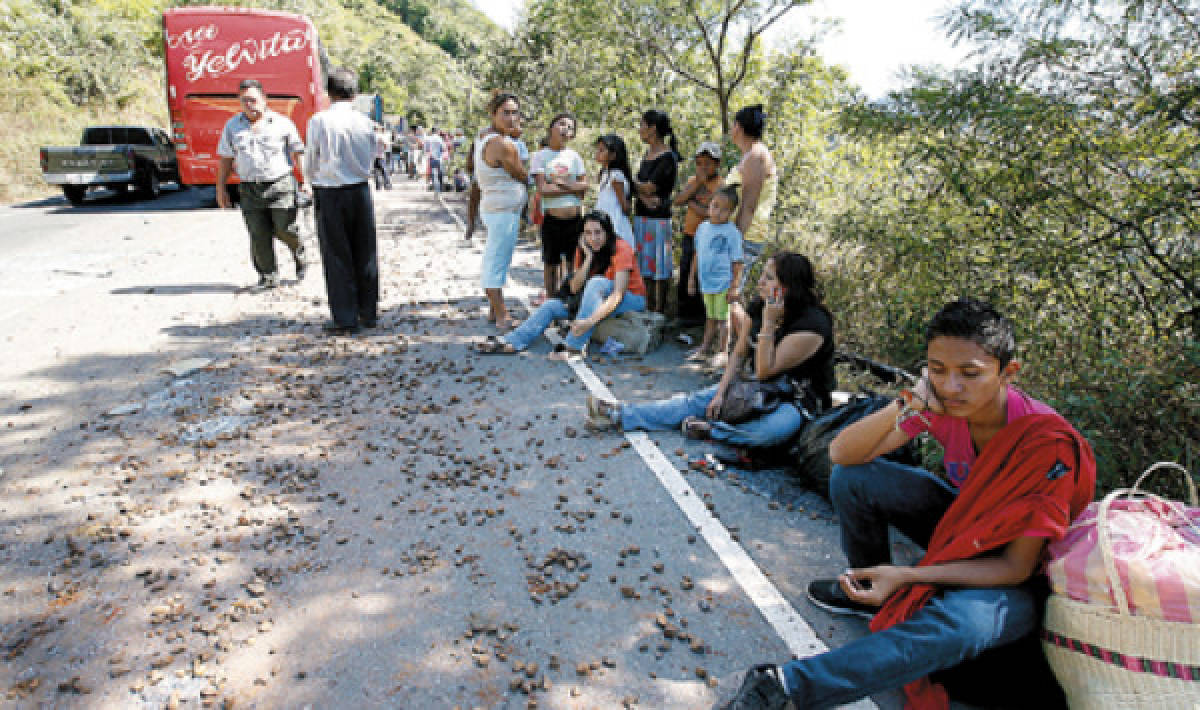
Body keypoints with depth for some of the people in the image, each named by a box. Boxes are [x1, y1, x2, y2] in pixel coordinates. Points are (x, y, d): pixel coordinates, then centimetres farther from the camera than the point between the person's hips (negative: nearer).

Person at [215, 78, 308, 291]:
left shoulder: (282, 123, 2)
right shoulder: (232, 126, 10)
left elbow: (299, 154, 3)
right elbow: (225, 159, 13)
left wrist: (305, 181, -6)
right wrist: (221, 188, 11)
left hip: (281, 185, -3)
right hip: (249, 189, 3)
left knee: (285, 229, -5)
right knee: (259, 236, 1)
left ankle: (299, 254, 28)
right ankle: (268, 276, 12)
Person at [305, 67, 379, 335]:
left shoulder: (318, 121, -10)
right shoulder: (365, 122, -2)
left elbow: (312, 162, -2)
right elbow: (371, 160, 7)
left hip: (329, 194, -3)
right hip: (361, 191, 3)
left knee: (337, 256, 5)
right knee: (365, 254, 12)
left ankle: (345, 318, 8)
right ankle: (368, 313, 20)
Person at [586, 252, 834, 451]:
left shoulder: (812, 325, -25)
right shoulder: (757, 308, -1)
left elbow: (764, 371, -25)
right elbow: (739, 354, 5)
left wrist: (769, 323, -30)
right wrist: (720, 392, -6)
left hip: (798, 399, -6)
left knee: (773, 429, -40)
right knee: (697, 400, -7)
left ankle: (710, 429, -23)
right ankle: (621, 415, -12)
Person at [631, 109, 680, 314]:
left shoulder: (668, 157, -11)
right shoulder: (647, 155, 15)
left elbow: (649, 187, -16)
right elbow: (638, 187, 7)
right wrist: (645, 197, -14)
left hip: (658, 218, -9)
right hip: (641, 216, 9)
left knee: (659, 267, -3)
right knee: (645, 266, 13)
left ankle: (659, 311, 3)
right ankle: (649, 309, 22)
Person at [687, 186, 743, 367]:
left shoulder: (732, 233, -13)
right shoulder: (703, 227, 5)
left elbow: (736, 262, -13)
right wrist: (692, 278, 16)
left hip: (723, 284, -6)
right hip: (706, 283, 6)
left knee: (723, 318, 3)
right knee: (710, 317, 20)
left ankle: (722, 351, 13)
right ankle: (705, 347, 32)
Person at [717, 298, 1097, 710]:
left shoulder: (1048, 443, -29)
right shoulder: (941, 404, -15)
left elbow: (1017, 566, -25)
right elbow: (841, 454, -18)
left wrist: (907, 576, -35)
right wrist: (906, 406, -35)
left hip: (1017, 579, -5)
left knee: (959, 620, -40)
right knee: (851, 478, -13)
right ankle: (870, 591, 9)